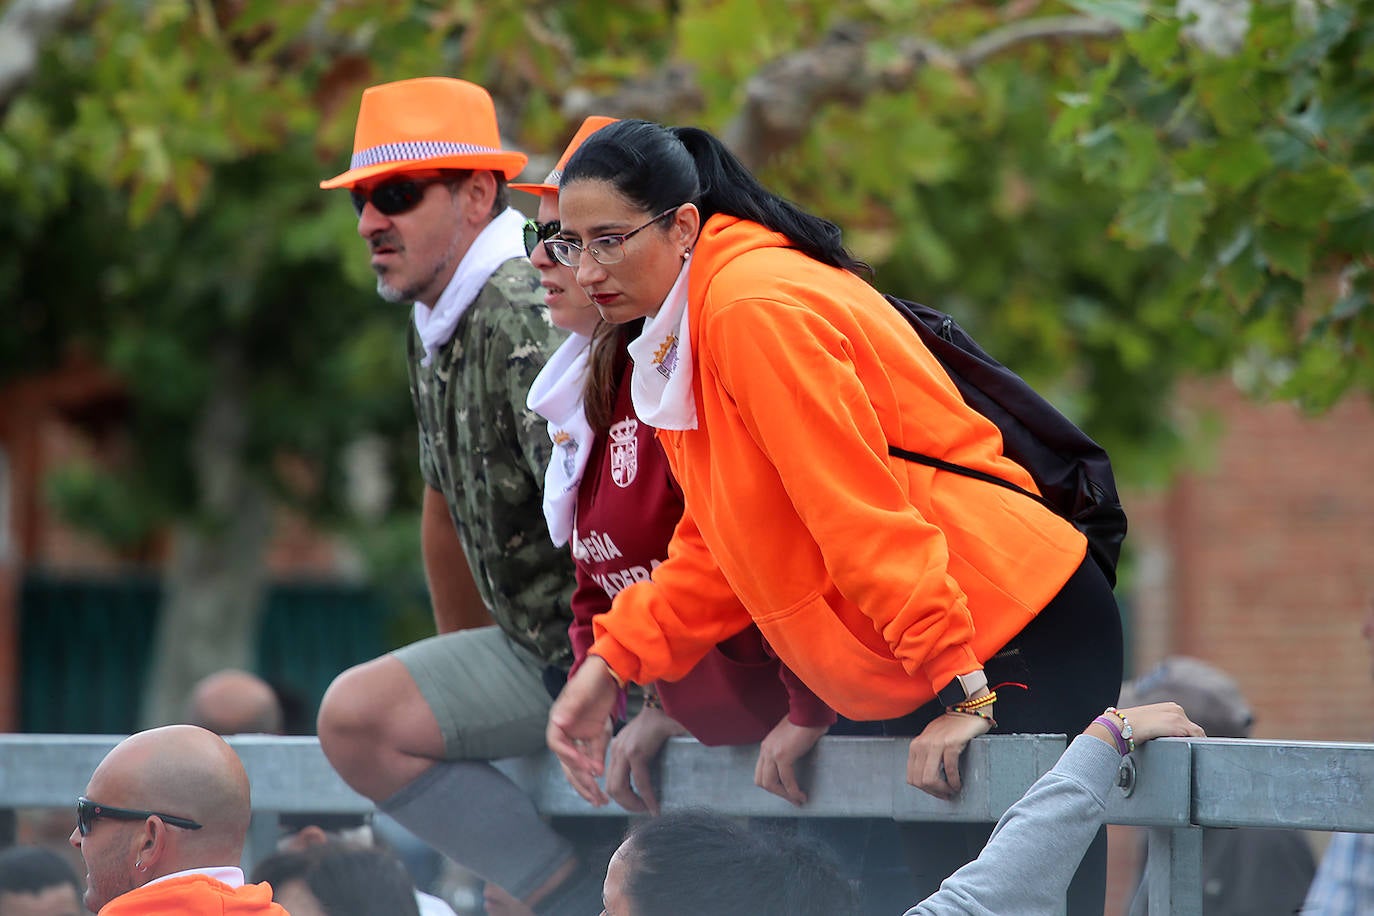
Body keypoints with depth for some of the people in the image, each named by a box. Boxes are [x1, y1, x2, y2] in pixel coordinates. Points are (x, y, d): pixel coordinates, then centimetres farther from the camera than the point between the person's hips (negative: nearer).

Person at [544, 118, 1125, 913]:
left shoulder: (754, 307, -19)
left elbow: (862, 512, -23)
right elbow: (716, 543, 16)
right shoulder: (681, 333, 13)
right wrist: (615, 659, 6)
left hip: (1022, 637, -11)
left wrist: (959, 690, -24)